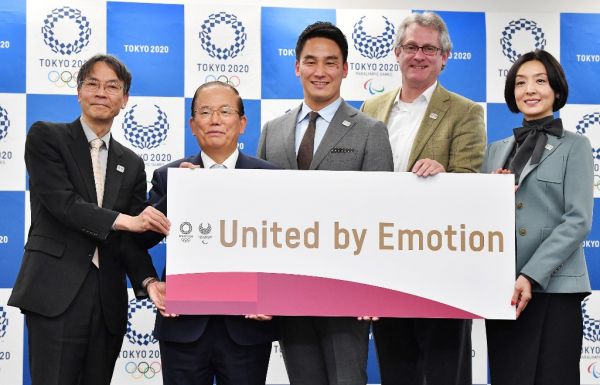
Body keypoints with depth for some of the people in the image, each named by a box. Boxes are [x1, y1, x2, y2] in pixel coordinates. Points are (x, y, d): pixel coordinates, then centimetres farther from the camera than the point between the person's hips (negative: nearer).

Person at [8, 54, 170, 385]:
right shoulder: (45, 136, 3)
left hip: (109, 303, 4)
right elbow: (61, 202, -10)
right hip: (57, 295, -4)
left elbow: (132, 237, 9)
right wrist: (123, 220, -18)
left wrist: (149, 282, -8)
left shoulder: (131, 163, 16)